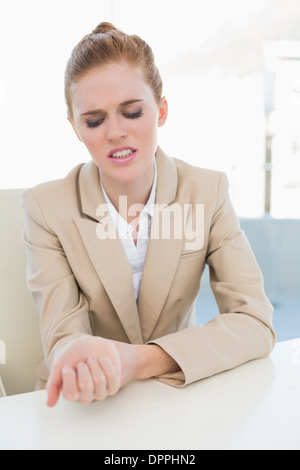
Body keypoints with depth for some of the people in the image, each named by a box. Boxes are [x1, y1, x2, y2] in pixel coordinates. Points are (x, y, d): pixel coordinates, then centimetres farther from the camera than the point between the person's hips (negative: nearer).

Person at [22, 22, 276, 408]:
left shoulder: (208, 192, -8)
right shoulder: (46, 208, -10)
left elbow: (255, 324, -14)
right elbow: (63, 334, -15)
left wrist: (139, 361, -28)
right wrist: (80, 354, -39)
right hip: (86, 409, 0)